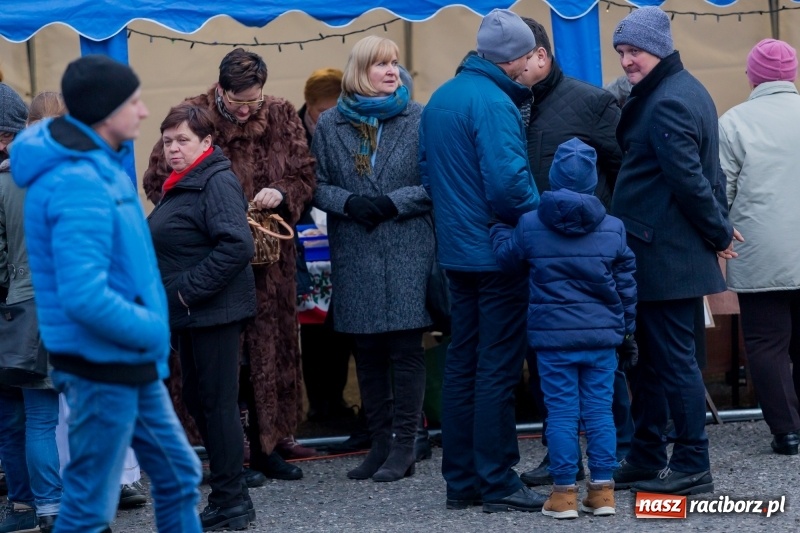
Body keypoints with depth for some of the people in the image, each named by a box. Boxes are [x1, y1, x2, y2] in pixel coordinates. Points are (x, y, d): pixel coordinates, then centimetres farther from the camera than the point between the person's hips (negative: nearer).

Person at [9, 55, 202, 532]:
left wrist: (150, 327, 11)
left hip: (131, 365, 10)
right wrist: (153, 332, -16)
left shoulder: (102, 165, 9)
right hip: (103, 367, -10)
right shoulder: (80, 184, -23)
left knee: (179, 476, 18)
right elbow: (84, 297, -29)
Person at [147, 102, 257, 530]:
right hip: (192, 315, 11)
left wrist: (191, 289, -23)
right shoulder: (181, 185, 17)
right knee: (196, 400, 14)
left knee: (217, 403, -5)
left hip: (215, 313, -11)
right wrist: (176, 293, 14)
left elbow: (236, 245, -26)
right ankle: (226, 497, 21)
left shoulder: (217, 183, -15)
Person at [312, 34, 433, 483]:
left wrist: (392, 203, -13)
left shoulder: (418, 118, 0)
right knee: (368, 352, 7)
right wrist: (349, 202, -12)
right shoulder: (331, 124, 6)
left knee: (406, 349, -2)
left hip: (408, 250, -2)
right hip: (355, 255, 3)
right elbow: (318, 185, 6)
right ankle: (381, 443, 16)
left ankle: (404, 446, 3)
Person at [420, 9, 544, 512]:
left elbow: (428, 171, 17)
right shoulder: (493, 103, -17)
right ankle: (497, 482, 2)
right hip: (498, 253, -9)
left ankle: (461, 480, 16)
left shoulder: (440, 98, 11)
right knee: (498, 370, -3)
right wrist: (540, 220, -8)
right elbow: (508, 182, -23)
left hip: (458, 251, 9)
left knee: (462, 364, 12)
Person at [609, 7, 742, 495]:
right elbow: (702, 173, 18)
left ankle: (693, 468, 0)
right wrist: (720, 226, 13)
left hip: (664, 255, -10)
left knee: (674, 359, -5)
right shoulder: (685, 90, 15)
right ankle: (647, 459, 23)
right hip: (668, 251, 10)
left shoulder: (668, 103, -18)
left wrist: (718, 232, -11)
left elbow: (689, 179, -22)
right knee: (652, 357, 15)